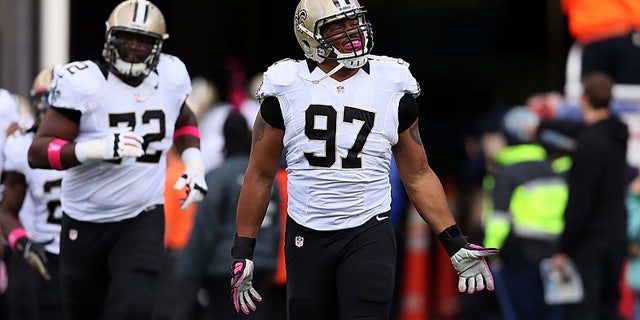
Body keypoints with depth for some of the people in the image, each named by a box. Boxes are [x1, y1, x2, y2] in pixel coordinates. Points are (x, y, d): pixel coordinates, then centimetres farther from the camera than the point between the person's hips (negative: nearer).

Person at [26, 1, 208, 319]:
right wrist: (98, 149, -35)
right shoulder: (83, 83, -16)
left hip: (143, 219, 1)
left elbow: (184, 122, 23)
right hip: (85, 221, -1)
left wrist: (194, 166, 5)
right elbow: (38, 152, -20)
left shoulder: (170, 78, -1)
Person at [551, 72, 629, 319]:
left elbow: (579, 203, -20)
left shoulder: (590, 143, -19)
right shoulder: (618, 135, 6)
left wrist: (564, 250, -15)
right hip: (616, 238, 8)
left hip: (590, 243, -8)